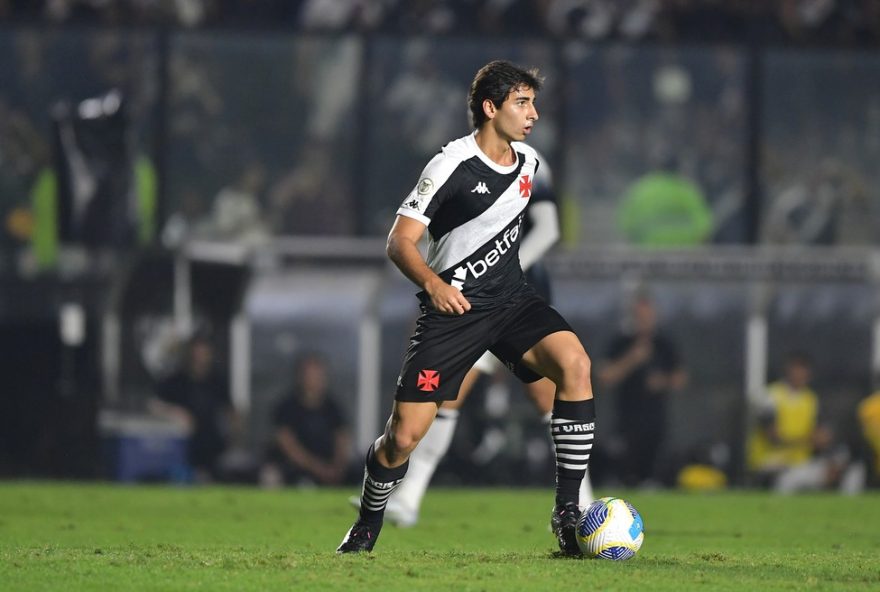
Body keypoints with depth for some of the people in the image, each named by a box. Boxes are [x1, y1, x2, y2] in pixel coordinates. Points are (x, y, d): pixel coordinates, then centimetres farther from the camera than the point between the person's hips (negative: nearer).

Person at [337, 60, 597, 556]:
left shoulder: (529, 162, 6)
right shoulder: (452, 166, -14)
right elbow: (400, 241, -16)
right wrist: (432, 282, -33)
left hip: (511, 297, 5)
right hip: (453, 306, -5)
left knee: (575, 363, -24)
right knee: (405, 435, -8)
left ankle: (568, 512, -20)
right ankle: (366, 528, 21)